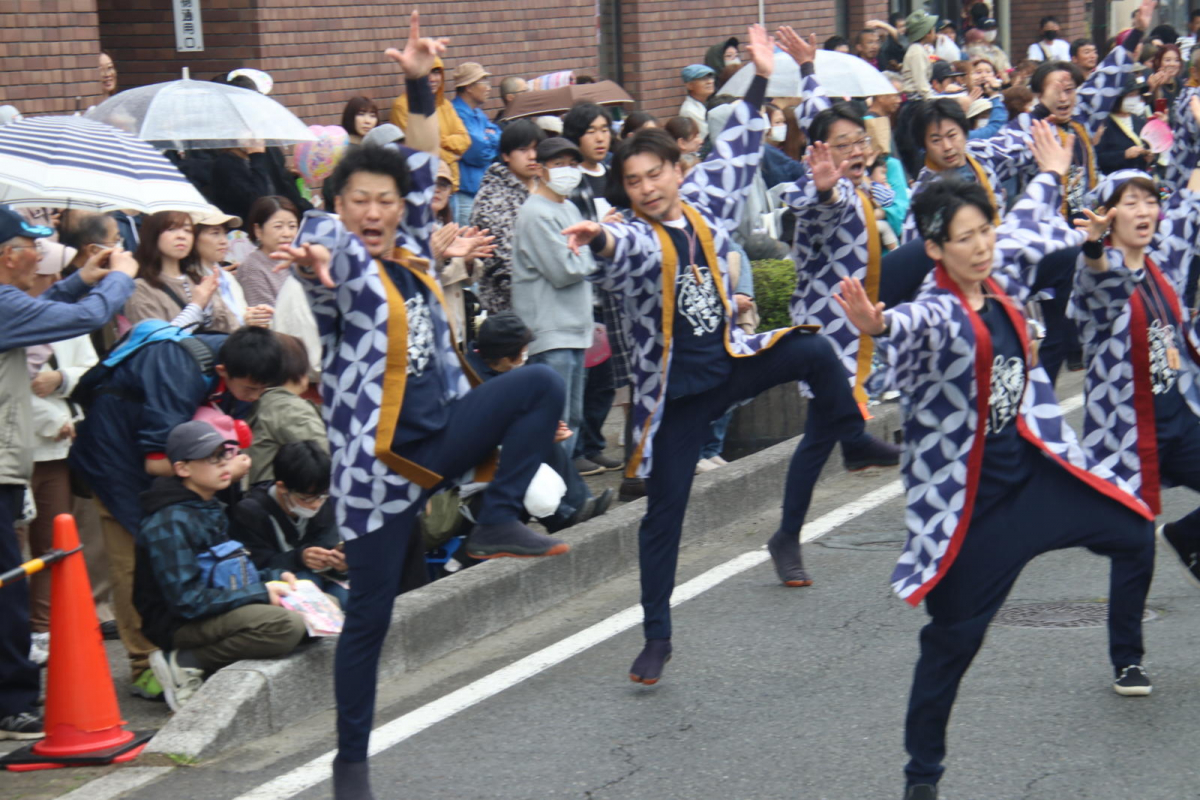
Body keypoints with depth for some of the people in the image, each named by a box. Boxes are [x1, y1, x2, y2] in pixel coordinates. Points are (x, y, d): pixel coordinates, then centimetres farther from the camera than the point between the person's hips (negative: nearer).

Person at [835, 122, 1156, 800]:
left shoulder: (1003, 280, 1)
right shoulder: (938, 311, -19)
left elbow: (1029, 230, 23)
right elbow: (916, 325, -44)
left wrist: (1050, 177, 39)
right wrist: (879, 326, -67)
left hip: (1034, 465, 7)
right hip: (966, 491, -7)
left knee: (1134, 531, 11)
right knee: (955, 634, -4)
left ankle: (1127, 658, 36)